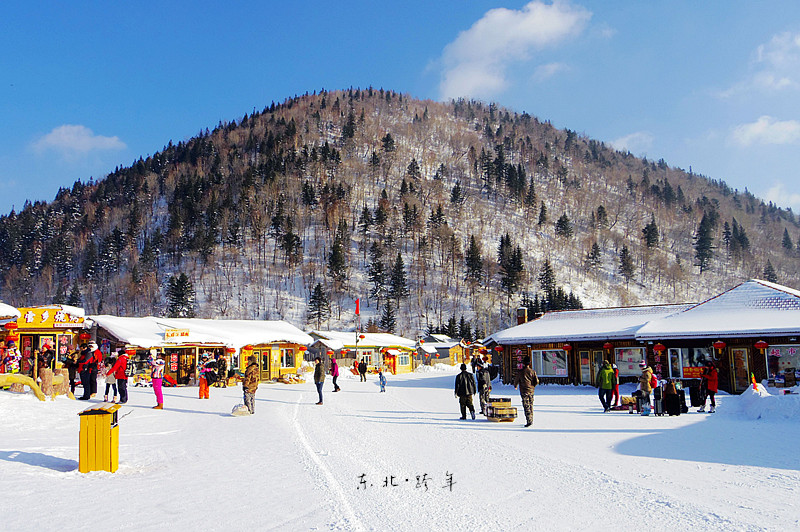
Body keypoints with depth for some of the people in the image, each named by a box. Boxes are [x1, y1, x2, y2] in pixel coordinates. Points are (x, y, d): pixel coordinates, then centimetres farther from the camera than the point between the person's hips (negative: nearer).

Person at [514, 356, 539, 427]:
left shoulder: (520, 372, -8)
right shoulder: (532, 371, 0)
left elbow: (516, 380, 4)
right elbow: (537, 381, 0)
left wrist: (515, 386, 25)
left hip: (524, 391, -4)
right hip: (531, 391, 4)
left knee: (526, 406, -6)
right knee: (531, 406, 15)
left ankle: (529, 421, -15)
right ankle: (531, 420, 22)